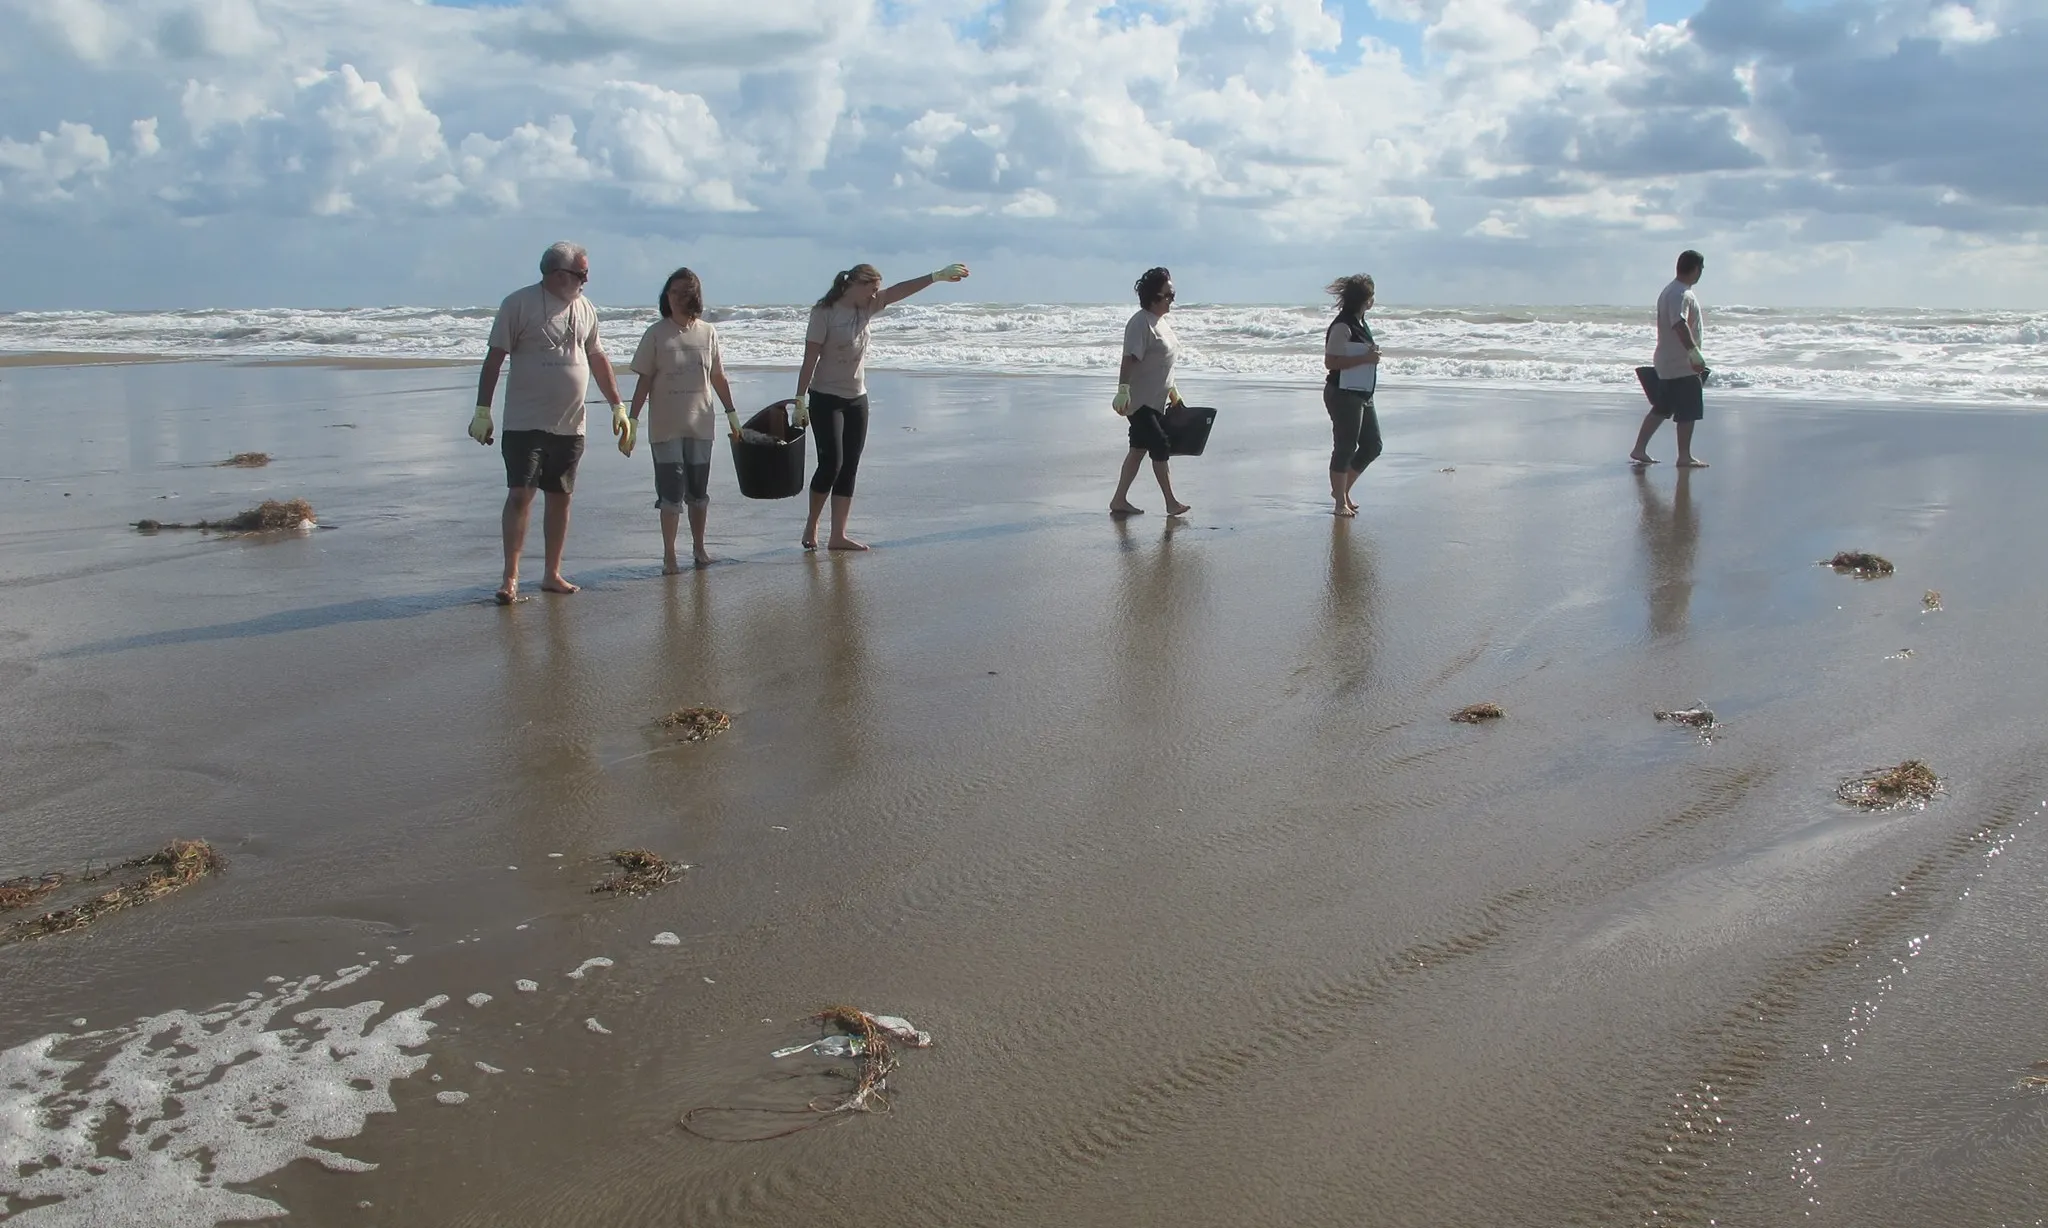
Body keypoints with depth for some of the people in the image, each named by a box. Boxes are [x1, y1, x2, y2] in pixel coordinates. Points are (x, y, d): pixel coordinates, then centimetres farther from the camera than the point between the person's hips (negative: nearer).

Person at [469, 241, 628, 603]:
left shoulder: (585, 309, 10)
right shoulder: (519, 304, -7)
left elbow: (597, 359, 20)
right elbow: (495, 358, -7)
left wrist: (617, 406, 17)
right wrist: (482, 410, -11)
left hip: (570, 425, 5)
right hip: (526, 422, -5)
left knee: (560, 498, 9)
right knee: (520, 495, -9)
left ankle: (552, 574, 18)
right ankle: (510, 578, -5)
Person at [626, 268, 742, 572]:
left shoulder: (707, 332, 3)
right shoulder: (656, 334, -4)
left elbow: (718, 378, 11)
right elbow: (644, 381, -3)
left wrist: (732, 413, 13)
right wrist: (632, 421, -8)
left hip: (700, 424, 3)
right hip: (665, 427, -2)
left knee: (699, 491, 11)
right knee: (671, 491, -2)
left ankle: (699, 548, 24)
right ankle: (669, 555, 6)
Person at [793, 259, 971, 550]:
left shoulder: (865, 308, 6)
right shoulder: (824, 313, -13)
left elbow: (899, 291, 0)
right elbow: (810, 360, -15)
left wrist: (937, 276, -8)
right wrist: (800, 401, -18)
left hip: (856, 398, 7)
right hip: (826, 398, -7)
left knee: (849, 469, 4)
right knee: (831, 462, -12)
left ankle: (838, 535, 6)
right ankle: (811, 526, 8)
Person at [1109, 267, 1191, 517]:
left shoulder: (1161, 321, 13)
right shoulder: (1141, 323, -17)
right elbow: (1129, 359, -24)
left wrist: (1173, 393, 25)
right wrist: (1123, 390, -32)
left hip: (1156, 400, 9)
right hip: (1140, 401, -9)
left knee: (1139, 449, 10)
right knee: (1161, 448, -5)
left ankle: (1119, 501, 16)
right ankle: (1171, 503, 3)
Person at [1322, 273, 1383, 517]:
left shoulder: (1360, 323, 13)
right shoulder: (1342, 326, -17)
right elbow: (1330, 362, -23)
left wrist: (1372, 354, 11)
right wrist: (1365, 358, -23)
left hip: (1362, 394, 10)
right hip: (1343, 394, -10)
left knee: (1372, 445, 13)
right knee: (1345, 448, -1)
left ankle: (1342, 490, 26)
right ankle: (1340, 502, 10)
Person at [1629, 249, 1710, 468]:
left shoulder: (1669, 291, 14)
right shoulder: (1681, 294, -18)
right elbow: (1680, 325, -32)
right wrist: (1695, 354, -37)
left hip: (1667, 363, 10)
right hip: (1683, 364, -10)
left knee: (1661, 408, 14)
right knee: (1688, 411, -2)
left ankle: (1639, 450, 16)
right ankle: (1684, 457, 5)